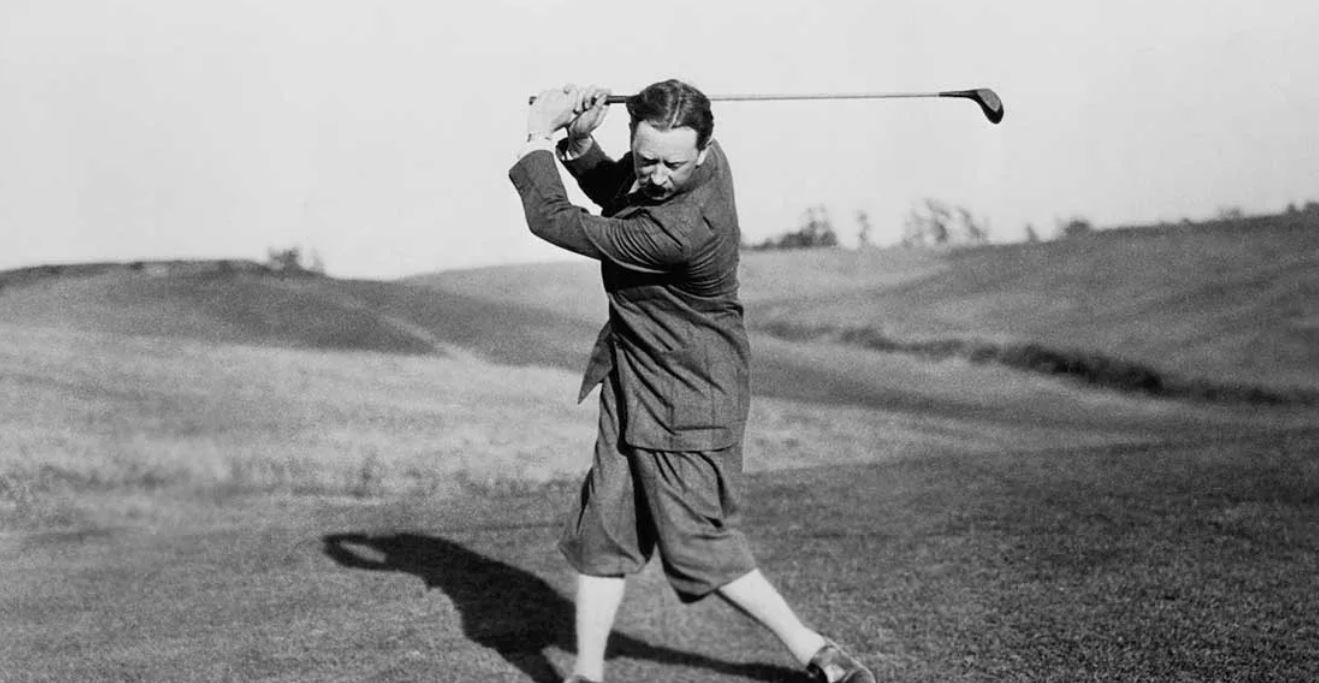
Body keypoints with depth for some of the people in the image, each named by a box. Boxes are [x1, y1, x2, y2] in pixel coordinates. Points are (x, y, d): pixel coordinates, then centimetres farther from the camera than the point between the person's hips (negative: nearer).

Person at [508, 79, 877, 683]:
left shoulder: (682, 229, -33)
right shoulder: (677, 170, -5)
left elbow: (554, 222, -24)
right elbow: (615, 193, 17)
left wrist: (538, 139, -11)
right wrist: (579, 141, -3)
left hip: (686, 400, -9)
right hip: (634, 386, 10)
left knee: (701, 550, -1)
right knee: (602, 531, 12)